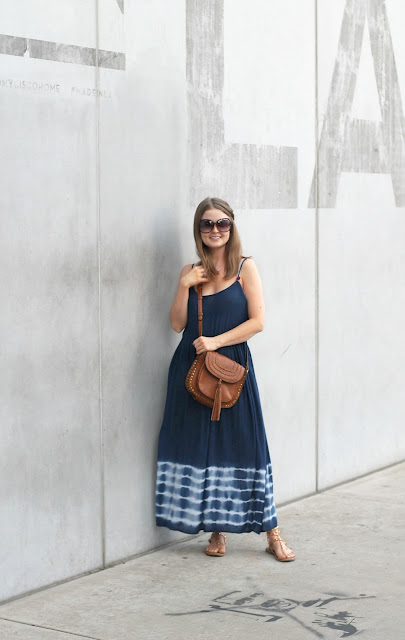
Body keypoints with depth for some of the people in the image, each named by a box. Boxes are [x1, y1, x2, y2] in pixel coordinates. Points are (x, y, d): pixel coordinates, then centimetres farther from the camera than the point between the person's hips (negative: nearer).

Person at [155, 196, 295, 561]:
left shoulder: (245, 268, 0)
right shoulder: (191, 272, 10)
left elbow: (257, 321, -7)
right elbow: (178, 323, 5)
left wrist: (216, 342, -14)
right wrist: (184, 285, -6)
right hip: (191, 368, 3)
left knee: (244, 445, -3)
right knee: (201, 446, 4)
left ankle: (272, 534, 4)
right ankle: (217, 531, 15)